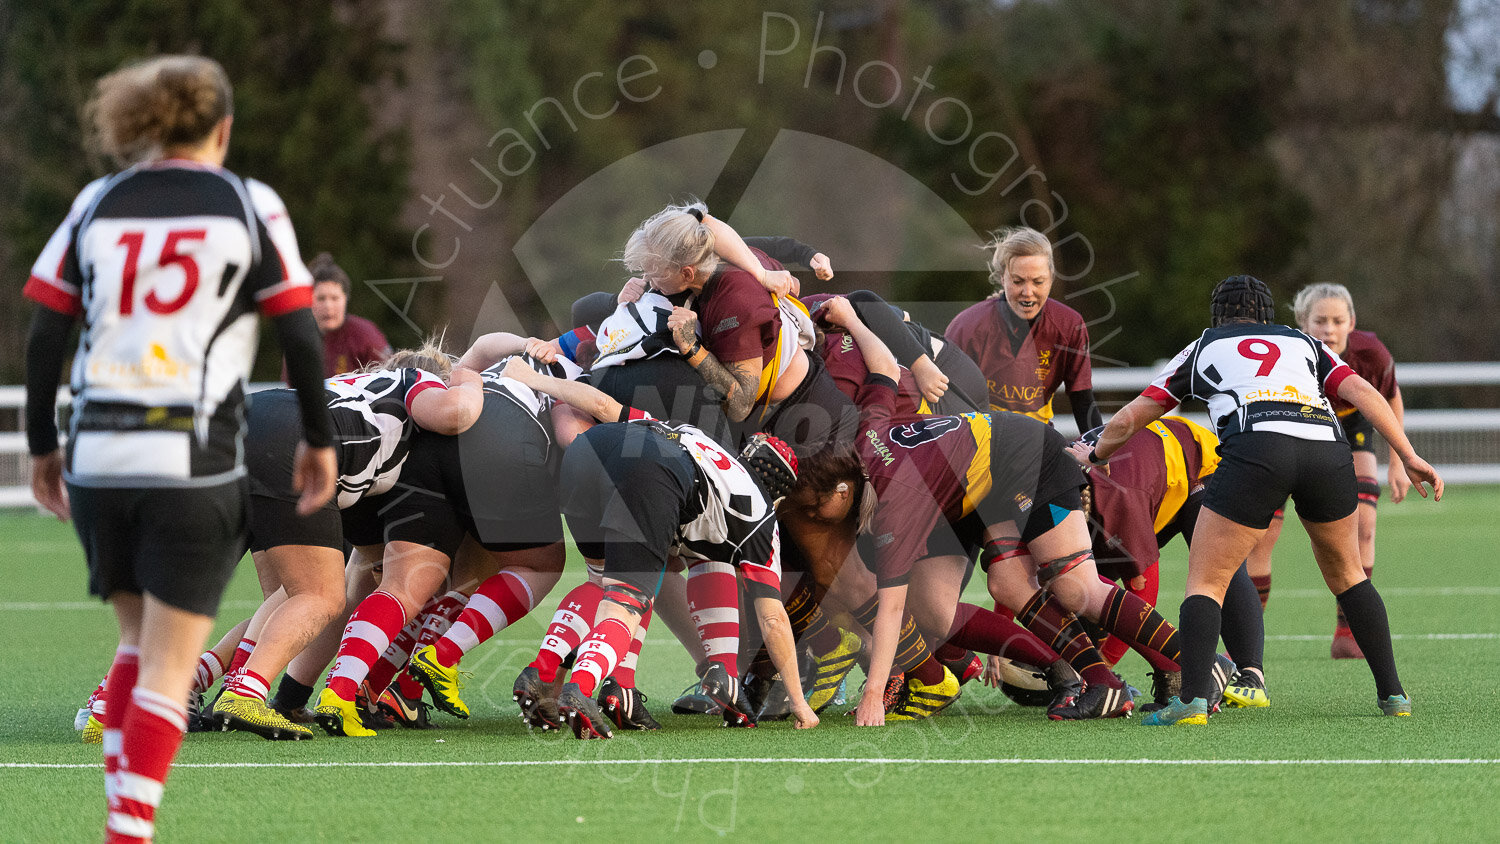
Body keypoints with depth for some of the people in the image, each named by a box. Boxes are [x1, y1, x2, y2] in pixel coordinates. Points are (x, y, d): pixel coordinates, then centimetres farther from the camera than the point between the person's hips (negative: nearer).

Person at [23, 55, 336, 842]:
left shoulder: (95, 205, 8)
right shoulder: (251, 207, 1)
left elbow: (43, 339, 6)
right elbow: (301, 336, 1)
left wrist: (41, 445, 16)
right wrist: (318, 440, 13)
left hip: (97, 460, 3)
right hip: (195, 466, -3)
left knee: (139, 639, 22)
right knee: (169, 666, 0)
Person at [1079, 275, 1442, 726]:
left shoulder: (1202, 348, 30)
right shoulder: (1305, 343, 33)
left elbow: (1127, 420, 32)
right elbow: (1362, 392, 15)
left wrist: (1094, 454, 51)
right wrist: (1410, 457, 11)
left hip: (1256, 448, -3)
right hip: (1327, 447, 3)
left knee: (1206, 582, 4)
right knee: (1346, 573, 24)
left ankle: (1193, 699, -16)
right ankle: (1392, 693, 19)